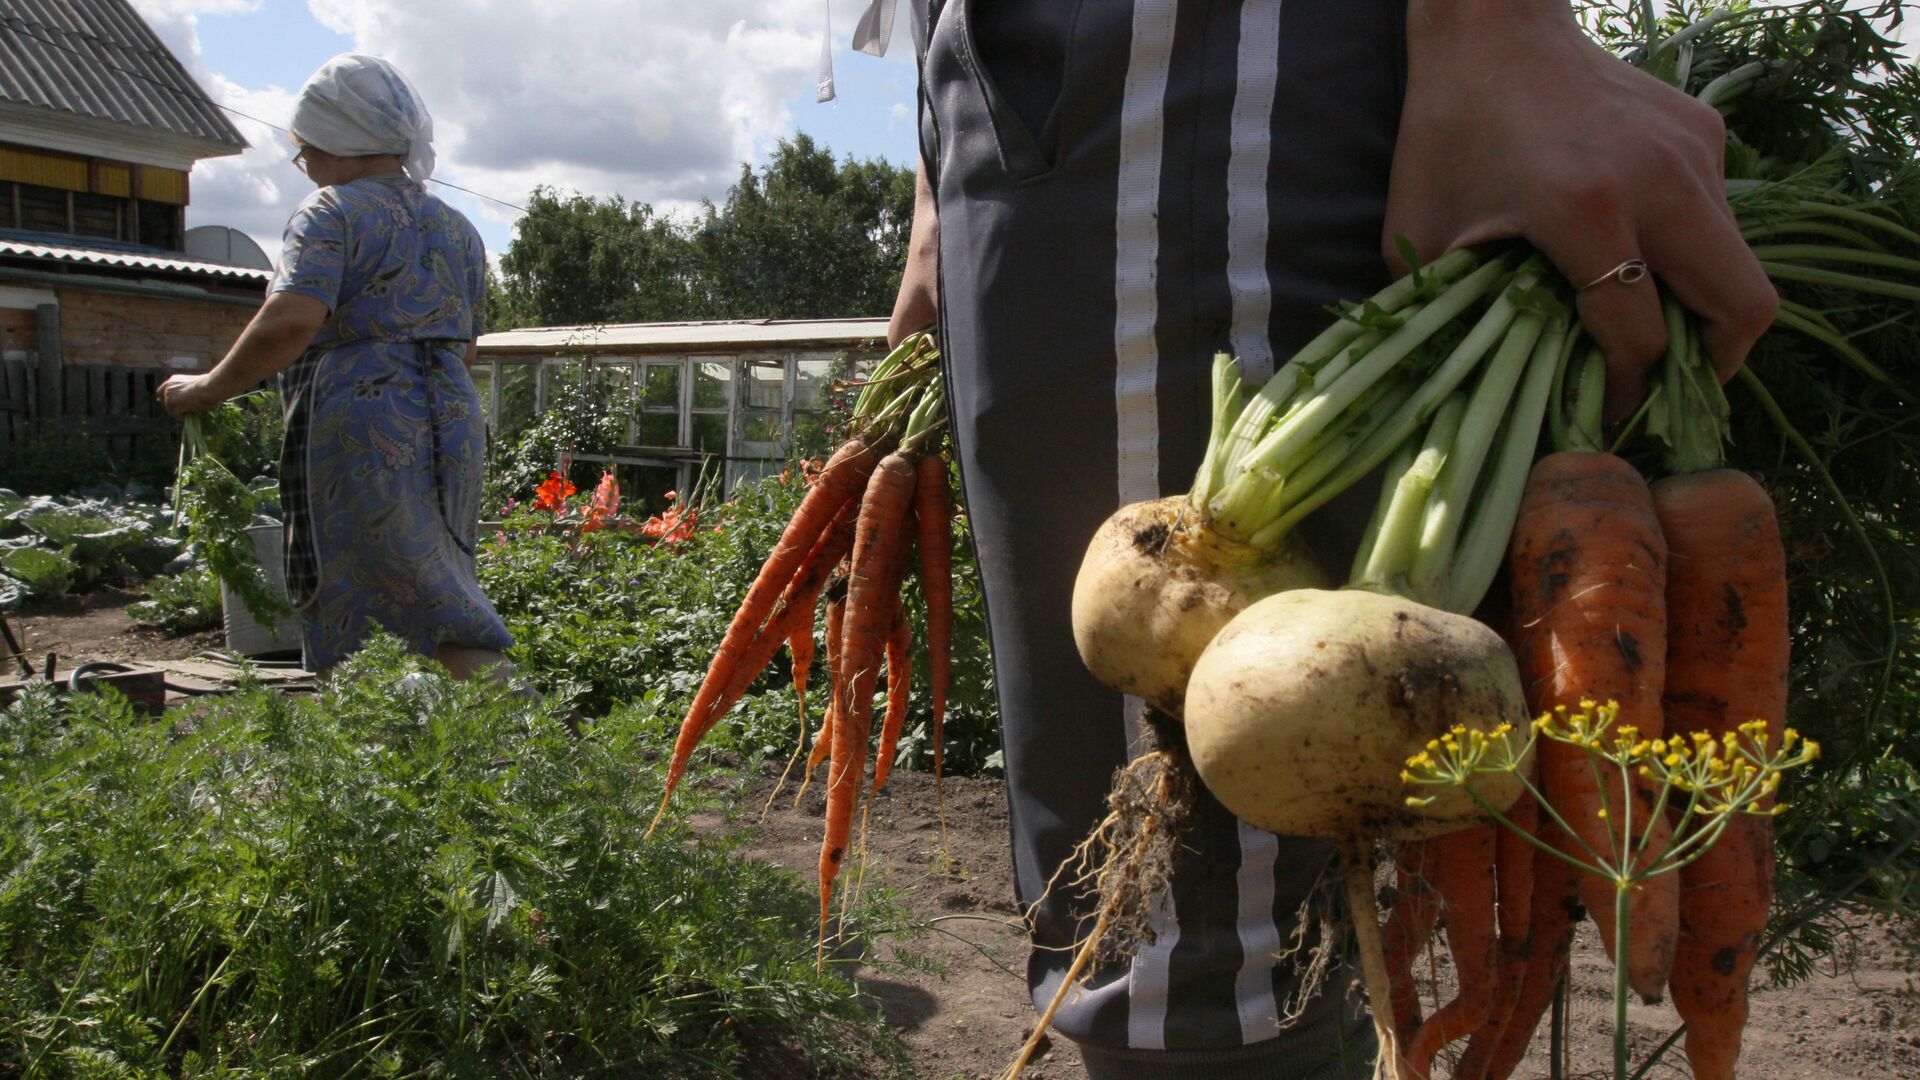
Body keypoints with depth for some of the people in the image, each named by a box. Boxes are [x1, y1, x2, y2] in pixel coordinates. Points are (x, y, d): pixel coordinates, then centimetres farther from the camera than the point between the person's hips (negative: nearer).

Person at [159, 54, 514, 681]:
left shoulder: (333, 212, -4)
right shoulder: (457, 229, 18)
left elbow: (292, 320, -18)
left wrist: (208, 389, -7)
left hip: (360, 426, -7)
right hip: (453, 424, 8)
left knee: (358, 615, -4)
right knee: (434, 589, 13)